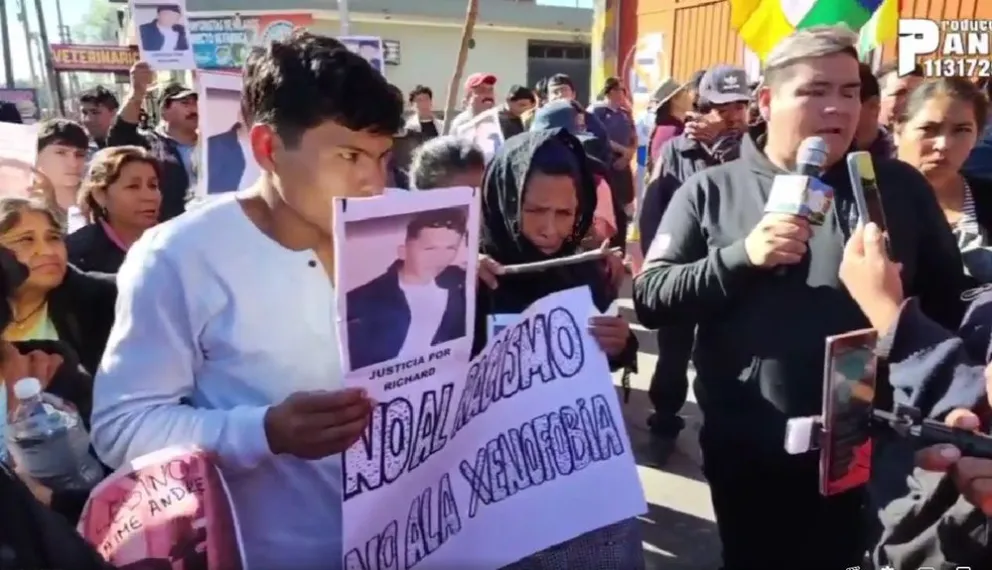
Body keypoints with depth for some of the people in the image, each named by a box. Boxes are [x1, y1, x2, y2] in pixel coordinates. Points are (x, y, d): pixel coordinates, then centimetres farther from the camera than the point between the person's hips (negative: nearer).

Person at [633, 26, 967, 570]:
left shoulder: (900, 186, 2)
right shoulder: (711, 190, -3)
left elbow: (949, 301, 8)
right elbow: (649, 298, -9)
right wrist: (741, 256, -22)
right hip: (746, 450, 0)